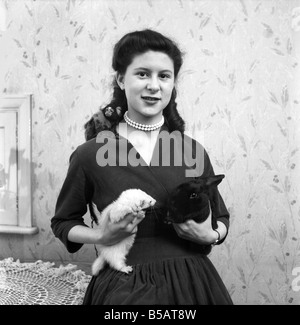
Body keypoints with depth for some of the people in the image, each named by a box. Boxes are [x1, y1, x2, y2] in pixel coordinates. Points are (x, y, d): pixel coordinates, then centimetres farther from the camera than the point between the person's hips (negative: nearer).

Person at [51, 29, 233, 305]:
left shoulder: (193, 151, -4)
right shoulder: (91, 154, -10)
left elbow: (221, 218, 10)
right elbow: (63, 222, 5)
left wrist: (210, 234, -12)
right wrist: (100, 236, -13)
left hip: (191, 283, 3)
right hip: (123, 289, -2)